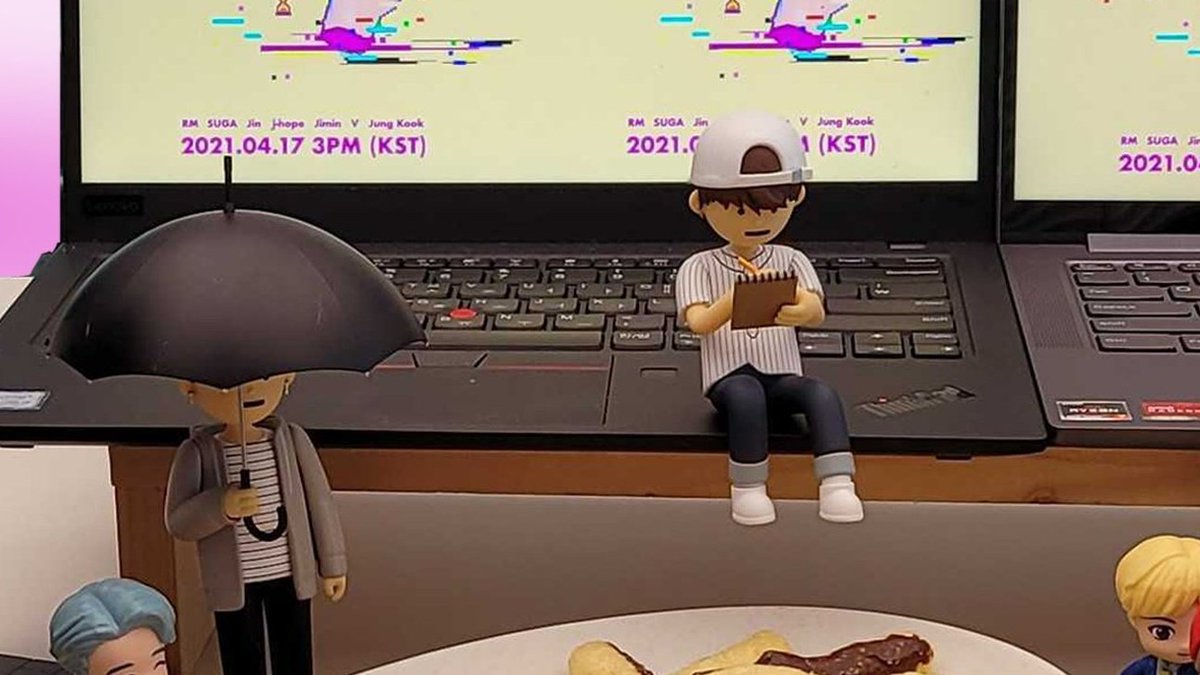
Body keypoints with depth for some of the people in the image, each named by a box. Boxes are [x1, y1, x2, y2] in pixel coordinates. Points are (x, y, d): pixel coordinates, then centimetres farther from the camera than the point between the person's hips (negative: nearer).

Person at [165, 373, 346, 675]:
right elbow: (178, 522, -14)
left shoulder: (292, 440, -7)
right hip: (234, 581, -2)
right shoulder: (198, 452, -13)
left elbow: (319, 501, 1)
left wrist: (332, 565, 5)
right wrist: (221, 506, -33)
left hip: (290, 574, 2)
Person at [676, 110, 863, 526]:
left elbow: (818, 314, -6)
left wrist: (803, 310, -33)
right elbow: (698, 323, -12)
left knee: (822, 394, -28)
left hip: (782, 374, 3)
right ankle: (748, 489, -27)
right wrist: (728, 305, -34)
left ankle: (837, 484, -32)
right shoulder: (701, 267, 3)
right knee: (746, 394, -37)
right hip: (729, 376, -3)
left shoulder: (790, 261, 9)